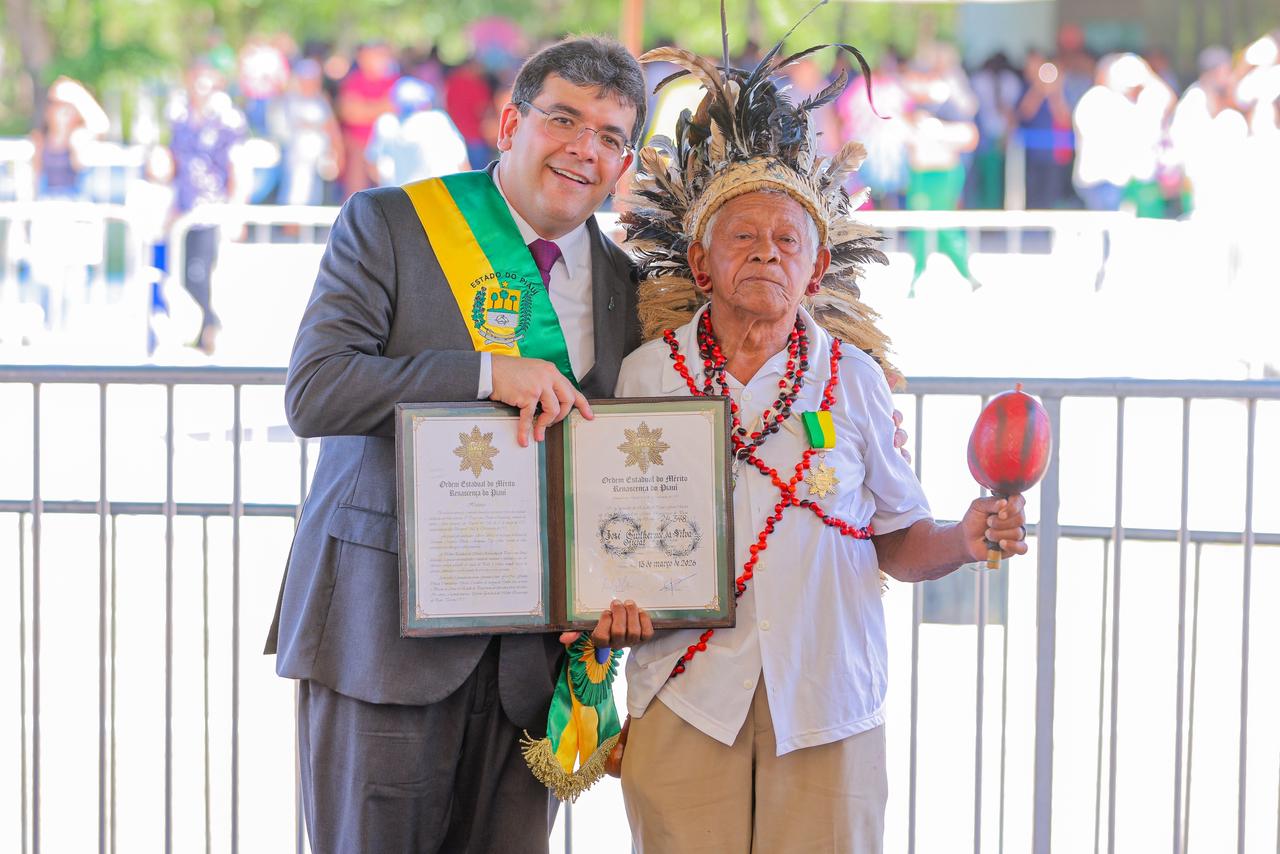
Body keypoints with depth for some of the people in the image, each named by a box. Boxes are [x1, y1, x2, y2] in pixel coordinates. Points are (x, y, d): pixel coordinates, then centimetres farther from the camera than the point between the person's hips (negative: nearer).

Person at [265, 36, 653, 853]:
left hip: (531, 652, 4)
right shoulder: (387, 224, -1)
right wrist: (489, 373, -20)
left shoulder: (623, 286, 12)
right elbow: (313, 392, -13)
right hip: (386, 624, -3)